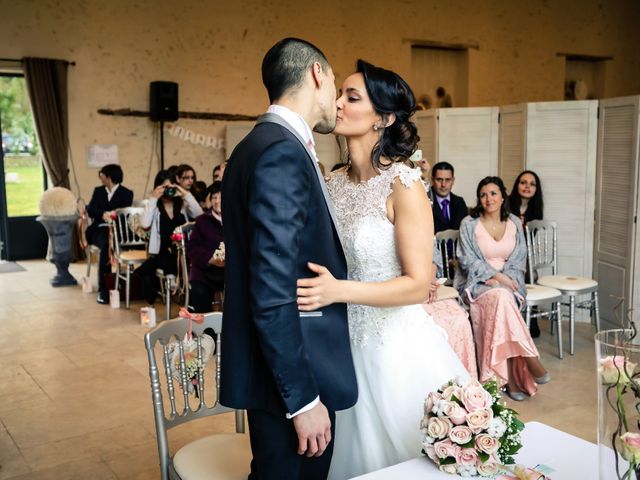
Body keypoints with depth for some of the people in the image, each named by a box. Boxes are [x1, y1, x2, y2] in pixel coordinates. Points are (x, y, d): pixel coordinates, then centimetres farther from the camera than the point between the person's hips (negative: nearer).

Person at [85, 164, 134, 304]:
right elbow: (90, 210, 7)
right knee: (106, 245, -34)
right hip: (100, 229, 2)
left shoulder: (126, 193, 12)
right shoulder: (98, 191, 22)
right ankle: (103, 289, -35)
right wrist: (103, 214, -13)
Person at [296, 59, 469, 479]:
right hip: (347, 344, 6)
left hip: (397, 348, -6)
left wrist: (339, 291, -28)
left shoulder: (403, 184, -16)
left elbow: (419, 284, -19)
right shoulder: (336, 182, 3)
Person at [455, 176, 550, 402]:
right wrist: (496, 276, -17)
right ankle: (531, 359, -31)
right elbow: (468, 260, -7)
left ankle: (508, 377, -29)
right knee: (501, 297, -35)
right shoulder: (469, 224, -2)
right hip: (476, 281, -2)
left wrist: (503, 277, -10)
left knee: (501, 301, -32)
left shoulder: (514, 223, 8)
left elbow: (519, 258, 8)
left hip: (507, 280, 2)